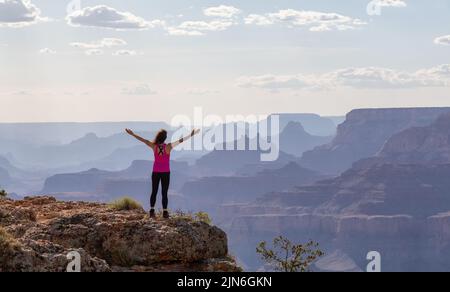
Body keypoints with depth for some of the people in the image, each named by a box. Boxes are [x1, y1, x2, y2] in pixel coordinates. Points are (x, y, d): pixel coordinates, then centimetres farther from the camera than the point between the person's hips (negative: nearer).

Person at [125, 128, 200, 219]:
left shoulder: (154, 146, -12)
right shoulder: (168, 147, -18)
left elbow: (143, 140, -4)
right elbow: (180, 141, -17)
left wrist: (132, 134, 5)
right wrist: (191, 135, -15)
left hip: (156, 172, 2)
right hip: (166, 172, -2)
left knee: (154, 192, 11)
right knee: (165, 193, 3)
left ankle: (152, 211, 5)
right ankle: (165, 212, 2)